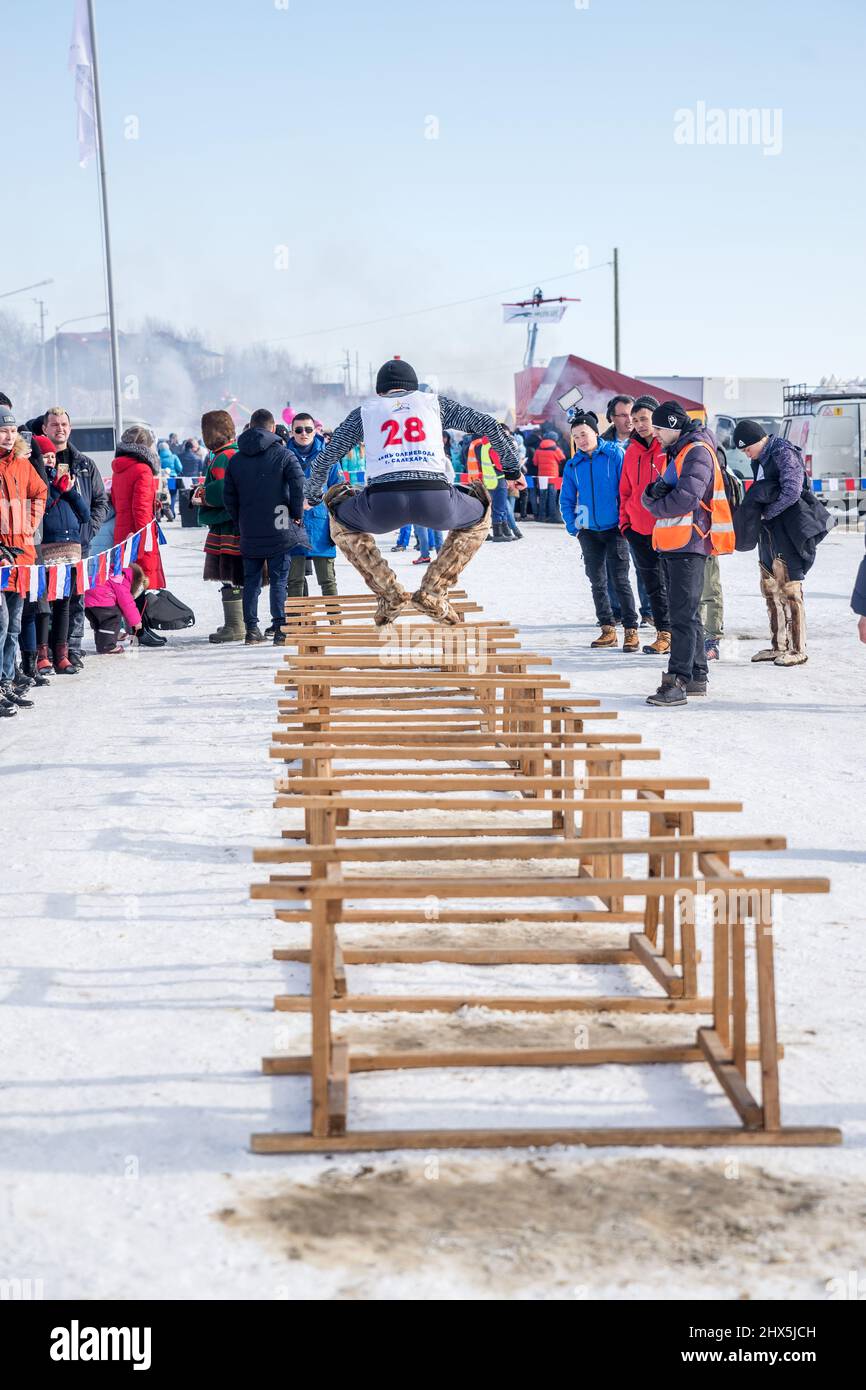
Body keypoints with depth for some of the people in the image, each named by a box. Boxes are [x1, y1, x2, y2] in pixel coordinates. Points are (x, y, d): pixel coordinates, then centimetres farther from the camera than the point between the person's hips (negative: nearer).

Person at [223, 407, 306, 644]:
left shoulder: (235, 460, 8)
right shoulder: (283, 454, -4)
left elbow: (228, 497, 8)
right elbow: (298, 484, -15)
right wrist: (297, 514, -3)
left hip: (249, 534, 3)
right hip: (279, 530, -3)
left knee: (251, 581, 11)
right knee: (279, 580, 0)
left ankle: (251, 629, 11)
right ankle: (280, 628, -6)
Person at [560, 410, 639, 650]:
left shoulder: (615, 454, -7)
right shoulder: (572, 465, 5)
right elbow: (567, 500, 13)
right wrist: (572, 526, 2)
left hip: (615, 528, -4)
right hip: (589, 531, 4)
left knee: (621, 579, -4)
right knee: (597, 581, 9)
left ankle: (631, 631, 0)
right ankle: (607, 629, 17)